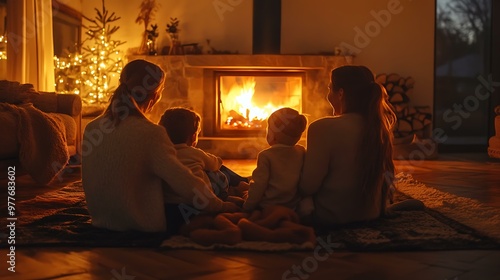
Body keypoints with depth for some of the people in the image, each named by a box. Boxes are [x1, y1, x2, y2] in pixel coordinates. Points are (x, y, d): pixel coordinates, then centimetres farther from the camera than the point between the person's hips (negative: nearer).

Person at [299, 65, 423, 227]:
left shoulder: (324, 128, -23)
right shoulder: (379, 126, -2)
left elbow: (308, 187, -18)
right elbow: (387, 177, 10)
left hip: (331, 217, -7)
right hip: (371, 214, 7)